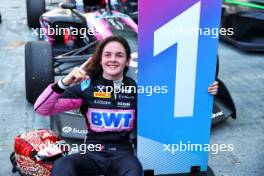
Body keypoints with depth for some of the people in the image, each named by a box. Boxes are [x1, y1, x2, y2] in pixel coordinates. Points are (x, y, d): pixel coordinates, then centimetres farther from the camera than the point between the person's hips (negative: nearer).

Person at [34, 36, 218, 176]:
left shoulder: (136, 88, 2)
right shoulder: (86, 86, -2)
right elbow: (42, 109, -6)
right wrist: (64, 82, -22)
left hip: (122, 153, 1)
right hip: (92, 153, 0)